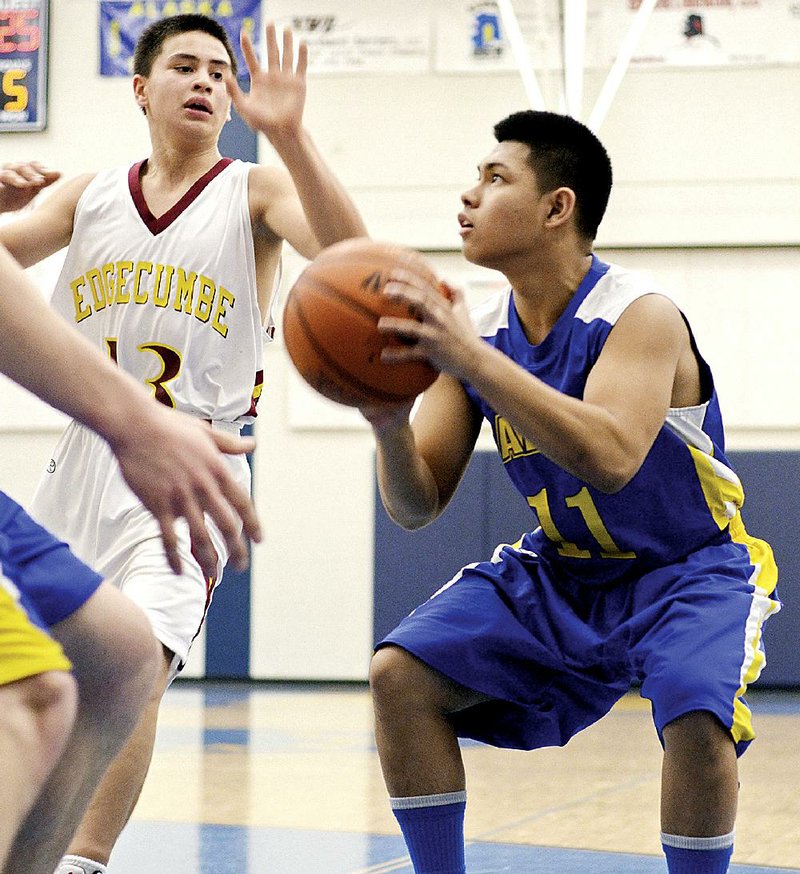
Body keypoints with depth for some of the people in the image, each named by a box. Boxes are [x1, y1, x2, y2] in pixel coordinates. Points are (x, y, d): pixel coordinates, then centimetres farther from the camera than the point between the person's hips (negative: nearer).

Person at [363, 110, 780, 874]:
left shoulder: (641, 317, -23)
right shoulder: (477, 330, -6)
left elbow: (611, 459, -43)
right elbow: (417, 507, -6)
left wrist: (468, 359, -47)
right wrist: (390, 424, -29)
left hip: (689, 568, -6)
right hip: (559, 572, 6)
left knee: (696, 714, -33)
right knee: (400, 675, -11)